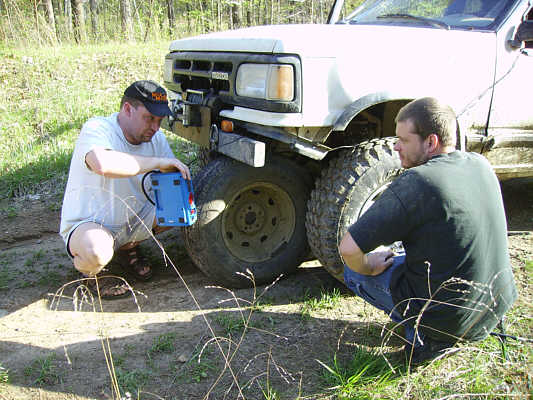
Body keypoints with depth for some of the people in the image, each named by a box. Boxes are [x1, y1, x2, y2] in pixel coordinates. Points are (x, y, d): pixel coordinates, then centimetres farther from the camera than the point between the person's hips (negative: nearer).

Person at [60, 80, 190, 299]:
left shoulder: (156, 138, -3)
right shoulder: (96, 129, -23)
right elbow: (102, 163, -46)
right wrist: (158, 162, -39)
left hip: (133, 220, 7)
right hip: (87, 224, -7)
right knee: (97, 251, -39)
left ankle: (128, 247, 11)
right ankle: (91, 272, 1)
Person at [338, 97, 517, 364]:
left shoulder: (415, 183, -25)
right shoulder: (481, 165, -1)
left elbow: (348, 248, -25)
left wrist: (369, 267, -4)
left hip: (448, 319, -7)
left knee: (353, 269, 9)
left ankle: (422, 335, 3)